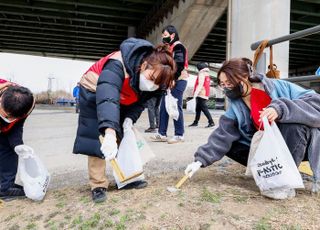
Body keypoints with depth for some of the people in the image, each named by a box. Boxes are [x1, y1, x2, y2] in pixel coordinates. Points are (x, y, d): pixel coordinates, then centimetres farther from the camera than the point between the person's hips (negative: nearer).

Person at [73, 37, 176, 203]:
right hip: (94, 95, -6)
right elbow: (107, 98, -55)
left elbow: (141, 101, -6)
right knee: (96, 139, -12)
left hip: (121, 101, 6)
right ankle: (98, 185, -2)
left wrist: (130, 118, -23)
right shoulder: (117, 65, -41)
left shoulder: (154, 80, -18)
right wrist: (110, 132, -67)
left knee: (124, 137, 4)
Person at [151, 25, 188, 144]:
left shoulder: (178, 47, -7)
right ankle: (162, 133, 10)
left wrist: (173, 80, -21)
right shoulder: (169, 48, 23)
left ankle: (179, 135, 1)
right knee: (163, 107, 5)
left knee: (176, 107, -8)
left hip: (178, 81, -9)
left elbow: (179, 66, -17)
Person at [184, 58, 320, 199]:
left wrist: (281, 109, -42)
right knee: (230, 145, -11)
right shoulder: (235, 106, -8)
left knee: (294, 123, -35)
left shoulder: (279, 87, -20)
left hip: (295, 141, -4)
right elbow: (222, 136, -13)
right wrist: (201, 160, -23)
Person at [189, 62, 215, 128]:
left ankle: (211, 122, -11)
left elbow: (200, 85, -19)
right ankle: (196, 122, 19)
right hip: (205, 95, 10)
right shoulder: (207, 74, 18)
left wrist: (195, 94, -21)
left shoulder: (201, 74, -10)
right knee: (198, 108, 13)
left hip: (201, 95, -10)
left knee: (204, 108, -10)